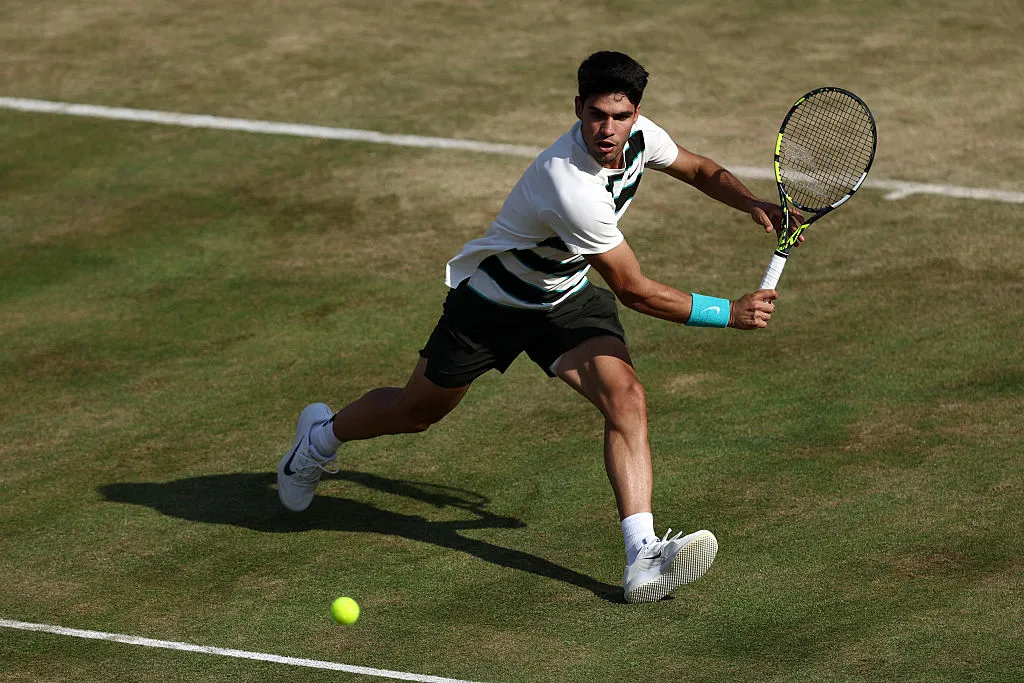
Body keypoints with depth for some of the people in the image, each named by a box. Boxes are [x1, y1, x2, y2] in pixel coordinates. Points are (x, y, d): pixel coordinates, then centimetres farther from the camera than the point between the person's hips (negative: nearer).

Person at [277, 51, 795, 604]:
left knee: (625, 398, -21)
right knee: (417, 411, 15)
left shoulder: (639, 135, -17)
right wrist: (731, 313, -29)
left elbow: (701, 171, 7)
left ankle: (643, 558, -29)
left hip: (567, 298, 6)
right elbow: (634, 291, -33)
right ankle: (323, 434, 48)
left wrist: (753, 205, -12)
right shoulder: (572, 188, -40)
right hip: (492, 302, -5)